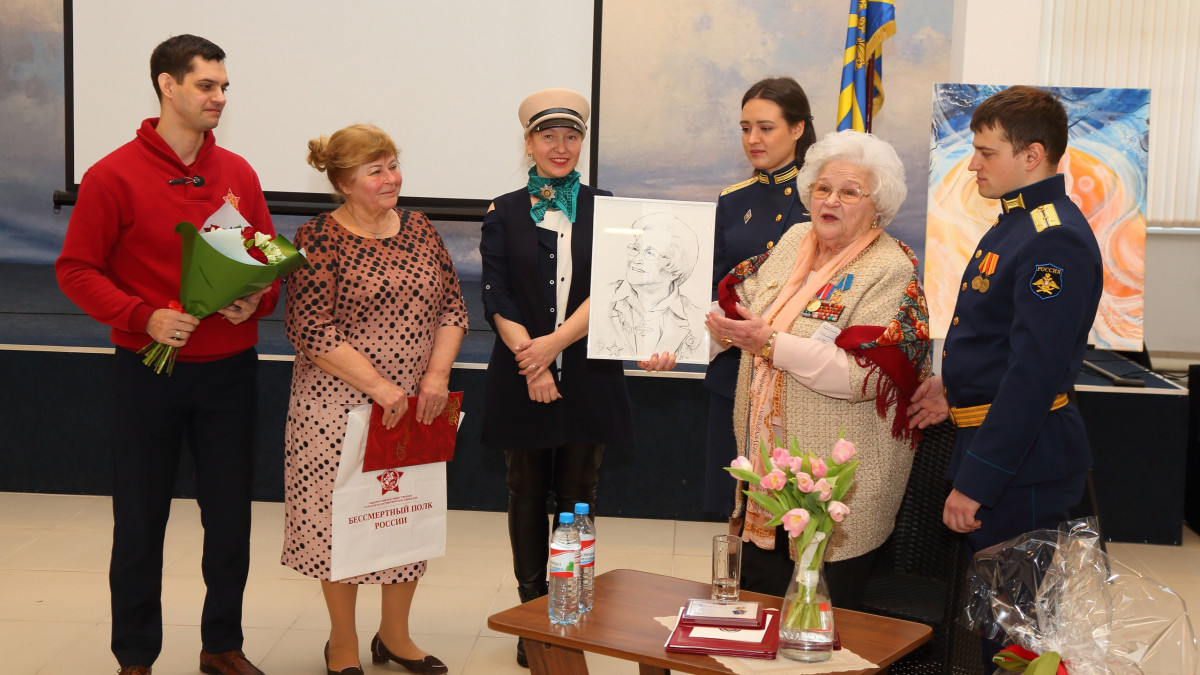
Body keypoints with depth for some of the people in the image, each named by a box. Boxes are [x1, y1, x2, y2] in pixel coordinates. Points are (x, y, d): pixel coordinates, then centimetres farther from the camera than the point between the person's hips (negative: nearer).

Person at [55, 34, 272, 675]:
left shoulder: (237, 174, 5)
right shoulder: (113, 176, -6)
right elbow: (75, 268, -5)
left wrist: (257, 300, -10)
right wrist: (143, 317, -18)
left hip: (229, 370, 3)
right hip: (148, 371, -3)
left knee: (230, 517, 10)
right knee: (140, 522, 6)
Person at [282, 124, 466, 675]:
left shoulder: (418, 228, 7)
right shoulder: (319, 239, -9)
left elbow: (452, 306, 8)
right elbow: (310, 329, -16)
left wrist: (437, 373, -7)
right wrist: (379, 386, -19)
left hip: (416, 406, 5)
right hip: (340, 407, -5)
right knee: (338, 523, 5)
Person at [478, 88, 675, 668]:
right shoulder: (504, 213, 4)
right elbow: (497, 298, -4)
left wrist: (555, 342, -18)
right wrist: (531, 360, -16)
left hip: (588, 375, 0)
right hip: (520, 376, 0)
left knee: (578, 494, 5)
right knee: (527, 494, 8)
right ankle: (532, 612, 18)